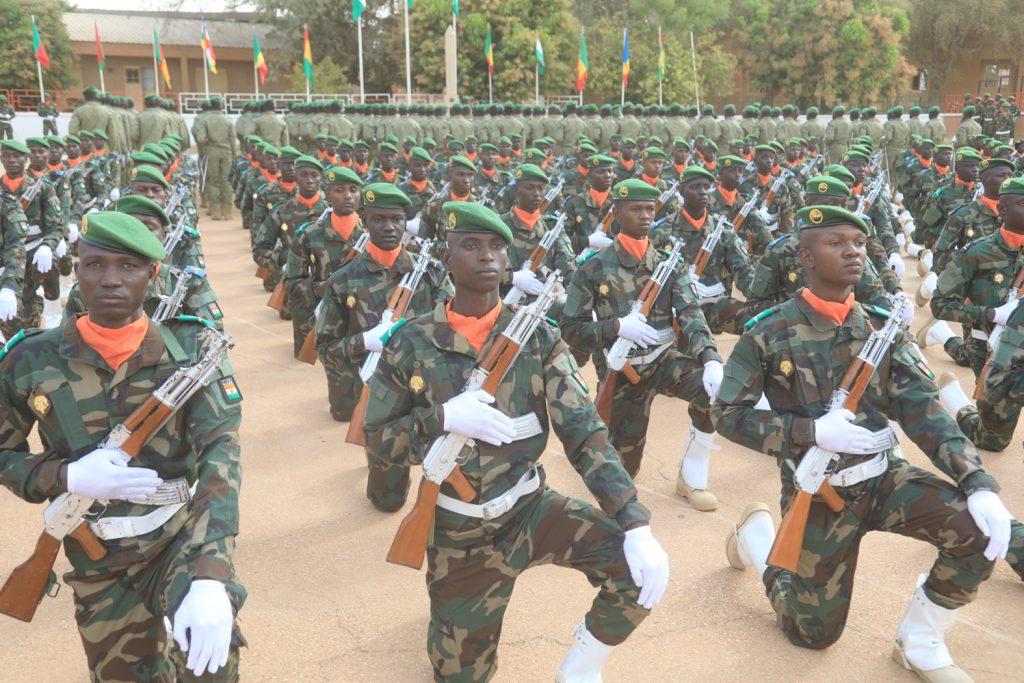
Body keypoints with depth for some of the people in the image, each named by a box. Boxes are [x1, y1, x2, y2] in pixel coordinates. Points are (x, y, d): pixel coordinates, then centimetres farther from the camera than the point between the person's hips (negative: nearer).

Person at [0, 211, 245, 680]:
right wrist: (68, 477, -18)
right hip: (100, 562, 2)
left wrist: (210, 576, -35)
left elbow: (220, 449, -21)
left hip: (184, 534, -2)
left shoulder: (191, 348, -11)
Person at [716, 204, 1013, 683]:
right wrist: (812, 431, -24)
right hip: (818, 495, -3)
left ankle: (919, 642, 4)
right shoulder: (768, 334, -15)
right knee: (814, 634, 10)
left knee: (983, 527, -21)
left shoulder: (882, 328, -3)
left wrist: (980, 484, -21)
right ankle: (756, 534, 37)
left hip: (884, 476, 3)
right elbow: (727, 414, -12)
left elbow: (924, 412, -8)